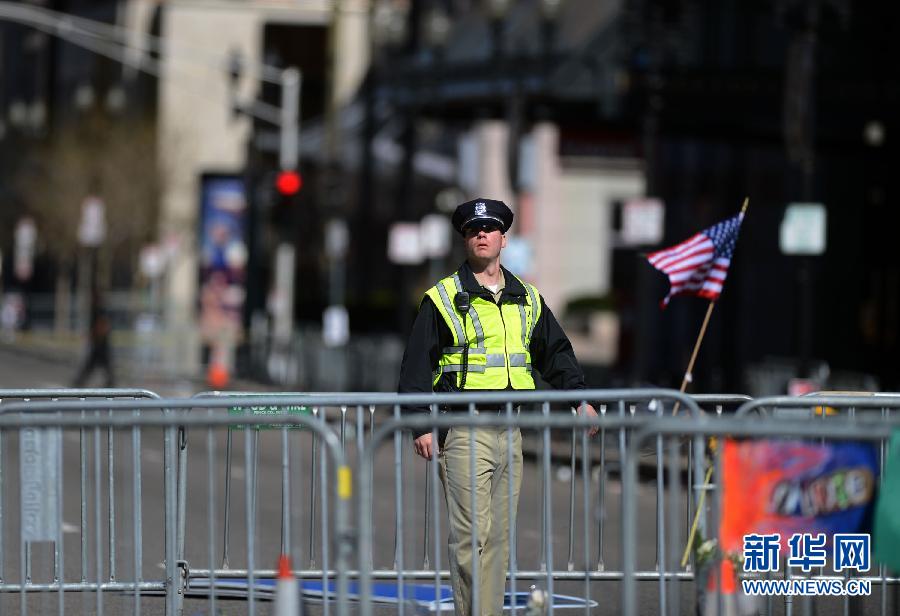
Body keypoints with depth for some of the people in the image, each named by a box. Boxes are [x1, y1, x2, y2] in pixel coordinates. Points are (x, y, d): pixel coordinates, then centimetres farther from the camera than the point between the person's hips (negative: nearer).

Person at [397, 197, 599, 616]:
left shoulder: (527, 299, 15)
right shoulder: (442, 299, 0)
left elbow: (556, 352, 23)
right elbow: (417, 365, -2)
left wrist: (579, 397, 11)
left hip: (510, 430, 5)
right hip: (464, 432, -5)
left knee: (500, 534, 7)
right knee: (472, 533, -12)